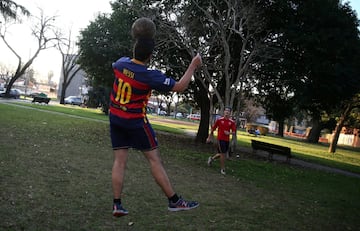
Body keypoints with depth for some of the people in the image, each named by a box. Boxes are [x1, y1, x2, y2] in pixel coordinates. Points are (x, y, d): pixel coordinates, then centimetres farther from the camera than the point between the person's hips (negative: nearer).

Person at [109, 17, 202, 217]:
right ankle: (174, 201, 6)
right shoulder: (150, 76, -21)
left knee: (119, 160, 6)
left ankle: (117, 205, 6)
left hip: (115, 118, 6)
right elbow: (179, 86, -15)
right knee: (154, 159, 0)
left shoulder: (121, 63, -4)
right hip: (136, 122, -6)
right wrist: (193, 66, -6)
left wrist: (138, 48, 25)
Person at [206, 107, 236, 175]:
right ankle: (222, 169, 6)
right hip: (220, 139, -4)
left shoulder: (232, 122, 2)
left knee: (221, 154, 13)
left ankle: (211, 158, 40)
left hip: (227, 140, 4)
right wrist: (209, 137, 5)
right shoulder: (219, 120, -4)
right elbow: (213, 129, 2)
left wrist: (229, 133, -19)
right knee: (223, 154, -7)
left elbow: (234, 132, 3)